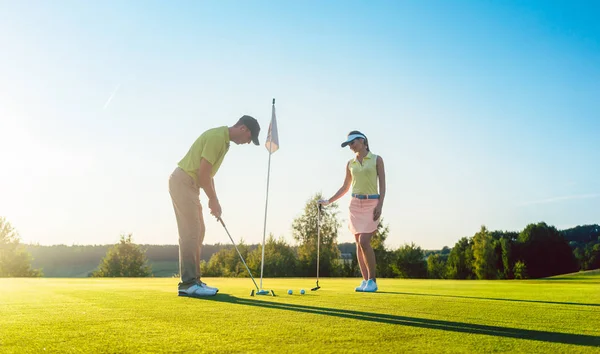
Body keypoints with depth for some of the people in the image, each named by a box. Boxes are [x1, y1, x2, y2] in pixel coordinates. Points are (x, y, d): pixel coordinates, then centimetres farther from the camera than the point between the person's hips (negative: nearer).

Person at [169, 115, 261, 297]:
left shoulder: (224, 139, 15)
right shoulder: (217, 137, -17)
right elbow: (203, 172, -20)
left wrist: (214, 200, 14)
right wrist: (213, 199, -9)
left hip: (189, 184, 10)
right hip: (183, 182, -10)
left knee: (197, 232, 9)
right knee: (191, 232, -11)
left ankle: (192, 280, 13)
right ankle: (188, 283, -7)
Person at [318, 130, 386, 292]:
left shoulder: (377, 159, 1)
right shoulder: (350, 164, 11)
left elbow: (382, 184, -3)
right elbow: (345, 187, 17)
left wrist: (380, 205, -14)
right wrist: (328, 201, 10)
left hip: (371, 204, -4)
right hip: (355, 204, 4)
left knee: (364, 242, -15)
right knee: (359, 244, 2)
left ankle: (372, 280, -4)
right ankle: (365, 280, 10)